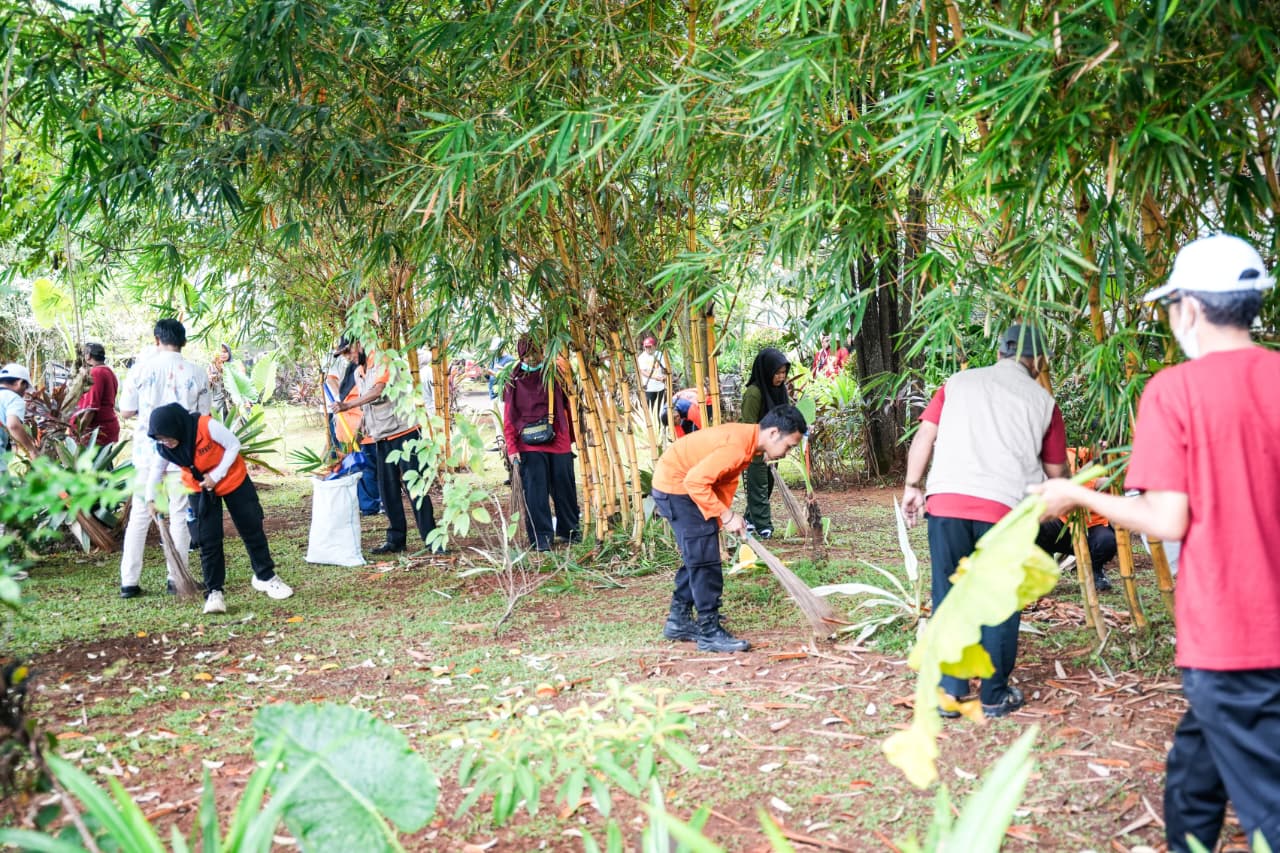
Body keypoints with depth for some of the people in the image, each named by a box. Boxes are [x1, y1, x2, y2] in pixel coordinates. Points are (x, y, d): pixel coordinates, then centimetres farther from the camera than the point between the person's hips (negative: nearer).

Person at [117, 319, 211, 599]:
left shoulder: (141, 369, -5)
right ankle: (176, 577, 10)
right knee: (180, 515, 9)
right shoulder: (197, 373, -2)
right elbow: (203, 416, 4)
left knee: (139, 515, 7)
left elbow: (125, 412, -1)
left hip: (147, 452, 0)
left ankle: (129, 581, 6)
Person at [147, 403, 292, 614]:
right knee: (208, 541, -6)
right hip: (200, 489, 2)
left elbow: (234, 445, -20)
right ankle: (214, 592, 3)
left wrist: (216, 475, -24)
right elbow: (157, 469, 1)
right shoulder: (162, 448, -18)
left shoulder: (206, 426, -33)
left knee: (252, 529, 8)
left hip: (232, 479, -2)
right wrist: (151, 497, -7)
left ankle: (265, 576, 27)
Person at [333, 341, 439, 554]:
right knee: (388, 490, 6)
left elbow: (378, 391, -24)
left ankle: (431, 539, -5)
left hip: (403, 432, -8)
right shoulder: (358, 374, 16)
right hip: (382, 438, 8)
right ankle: (396, 539, 13)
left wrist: (347, 405, -27)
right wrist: (362, 429, 10)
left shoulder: (383, 362, -9)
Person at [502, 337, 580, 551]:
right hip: (529, 446, -2)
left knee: (564, 486, 9)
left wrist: (571, 437, 8)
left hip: (559, 442, 2)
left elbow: (567, 405, 10)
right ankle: (541, 537, 1)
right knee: (536, 491, -4)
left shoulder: (554, 375, 7)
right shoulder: (514, 381, 2)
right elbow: (509, 418, 0)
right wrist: (512, 447, -7)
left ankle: (569, 529, 25)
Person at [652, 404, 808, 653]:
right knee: (705, 560, -8)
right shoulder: (737, 446, -28)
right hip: (676, 485, -10)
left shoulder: (747, 440, 3)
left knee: (696, 558, 17)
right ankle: (710, 633, -3)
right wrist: (726, 516, -23)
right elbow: (695, 481, -30)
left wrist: (724, 517, -6)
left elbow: (725, 481, 8)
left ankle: (678, 622, 26)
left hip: (682, 483, 10)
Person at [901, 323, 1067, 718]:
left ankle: (949, 694, 12)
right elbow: (1056, 470, 17)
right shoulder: (1042, 400, 11)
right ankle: (995, 696, 17)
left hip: (946, 502, 2)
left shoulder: (959, 382, 15)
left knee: (948, 599, 9)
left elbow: (924, 437, 8)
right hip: (1005, 507, -1)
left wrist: (912, 486, 15)